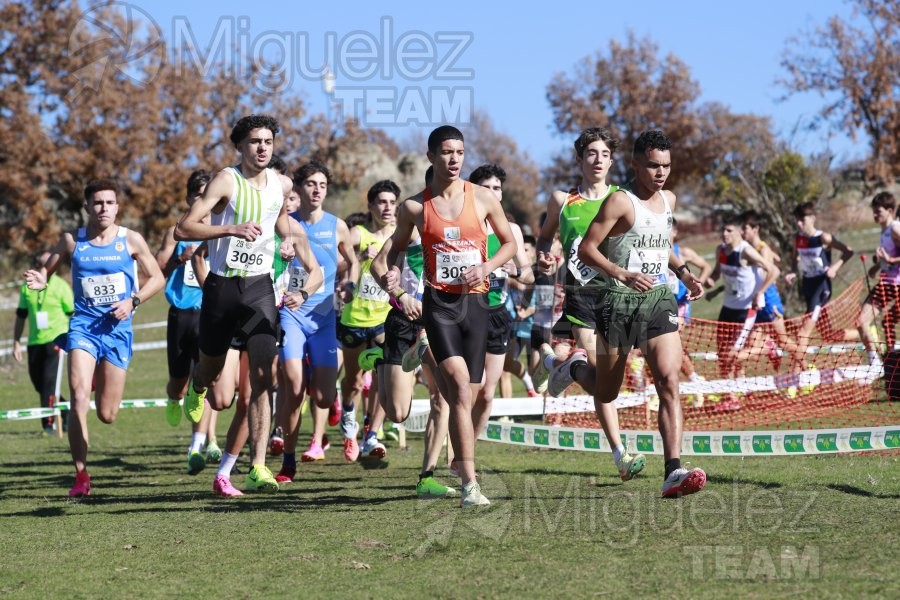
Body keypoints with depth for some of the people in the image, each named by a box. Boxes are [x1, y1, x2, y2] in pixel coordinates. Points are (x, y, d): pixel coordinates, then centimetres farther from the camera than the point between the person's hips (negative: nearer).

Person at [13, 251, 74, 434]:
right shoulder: (27, 288, 6)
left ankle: (48, 423, -8)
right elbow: (20, 317, 13)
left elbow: (73, 315, 0)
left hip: (56, 339, -5)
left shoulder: (61, 286, -5)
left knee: (49, 381, -13)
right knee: (38, 382, 10)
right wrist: (16, 343, 11)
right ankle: (66, 411, 29)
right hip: (34, 342, 5)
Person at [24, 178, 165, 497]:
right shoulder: (71, 240, 2)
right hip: (83, 325, 0)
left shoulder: (131, 240, 0)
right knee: (79, 397, -19)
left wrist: (132, 301, -9)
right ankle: (81, 476, -13)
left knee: (107, 414, 4)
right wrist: (40, 281, -13)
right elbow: (47, 270, 12)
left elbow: (157, 278, 8)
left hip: (117, 328, 0)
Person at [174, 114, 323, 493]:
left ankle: (258, 467, -14)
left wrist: (289, 236, 9)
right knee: (211, 370, 16)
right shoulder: (226, 181, -12)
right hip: (222, 286, -2)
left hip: (260, 287, 2)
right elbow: (182, 229, -20)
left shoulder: (282, 185, 4)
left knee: (262, 378, -12)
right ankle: (196, 387, 56)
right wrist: (231, 229, -31)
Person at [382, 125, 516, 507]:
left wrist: (486, 267, -6)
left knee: (466, 395, 6)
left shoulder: (483, 199, 3)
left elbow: (509, 243, 13)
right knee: (460, 387, -20)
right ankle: (470, 483, -25)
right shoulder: (414, 207, 2)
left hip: (475, 301, 3)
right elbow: (397, 247, 17)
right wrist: (393, 273, -4)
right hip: (439, 303, -3)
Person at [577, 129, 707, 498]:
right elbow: (587, 249, -12)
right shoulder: (621, 201, -8)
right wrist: (624, 275, -25)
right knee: (606, 394, 9)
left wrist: (683, 273, 17)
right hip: (619, 301, -4)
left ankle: (673, 472, -22)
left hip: (659, 300, 4)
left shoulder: (669, 201, 13)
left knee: (669, 381, -15)